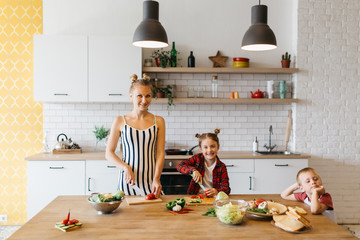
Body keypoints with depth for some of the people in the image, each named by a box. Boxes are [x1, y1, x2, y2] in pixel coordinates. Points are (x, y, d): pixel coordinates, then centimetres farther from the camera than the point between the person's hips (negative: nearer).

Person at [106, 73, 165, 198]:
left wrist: (156, 178, -14)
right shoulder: (120, 121, -1)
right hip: (127, 180, -1)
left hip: (150, 182, 1)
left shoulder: (158, 121, 2)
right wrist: (126, 168, -14)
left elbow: (160, 153, -1)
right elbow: (109, 153, 2)